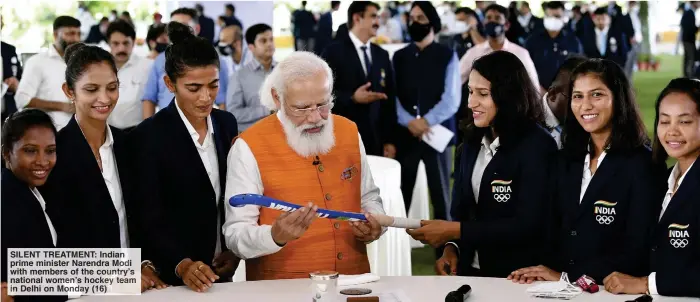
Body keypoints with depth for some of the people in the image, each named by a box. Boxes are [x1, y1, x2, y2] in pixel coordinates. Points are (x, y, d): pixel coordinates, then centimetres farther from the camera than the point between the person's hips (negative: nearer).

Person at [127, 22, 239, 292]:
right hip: (171, 278, -5)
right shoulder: (148, 136, -15)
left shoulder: (227, 123, 2)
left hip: (221, 271, 5)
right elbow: (149, 221, -16)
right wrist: (182, 265, -30)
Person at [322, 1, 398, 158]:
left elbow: (389, 99, 13)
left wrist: (389, 140, 8)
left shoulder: (382, 55, 15)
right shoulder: (334, 52, -2)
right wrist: (353, 98, -20)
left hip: (376, 142, 5)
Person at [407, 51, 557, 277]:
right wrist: (452, 247, -2)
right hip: (470, 271, 5)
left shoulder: (537, 146, -8)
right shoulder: (472, 142, 11)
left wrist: (454, 231, -15)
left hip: (517, 278, -5)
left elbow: (528, 225, -16)